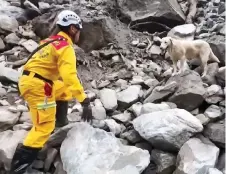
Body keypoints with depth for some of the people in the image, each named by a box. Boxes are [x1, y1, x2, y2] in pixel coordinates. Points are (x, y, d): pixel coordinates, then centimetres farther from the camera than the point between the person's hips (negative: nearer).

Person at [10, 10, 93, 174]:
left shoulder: (52, 41, 15)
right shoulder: (66, 47, -13)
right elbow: (69, 76, -27)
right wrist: (85, 101, -28)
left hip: (29, 80, 10)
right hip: (37, 85, -9)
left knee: (65, 90, 27)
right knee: (45, 126, -6)